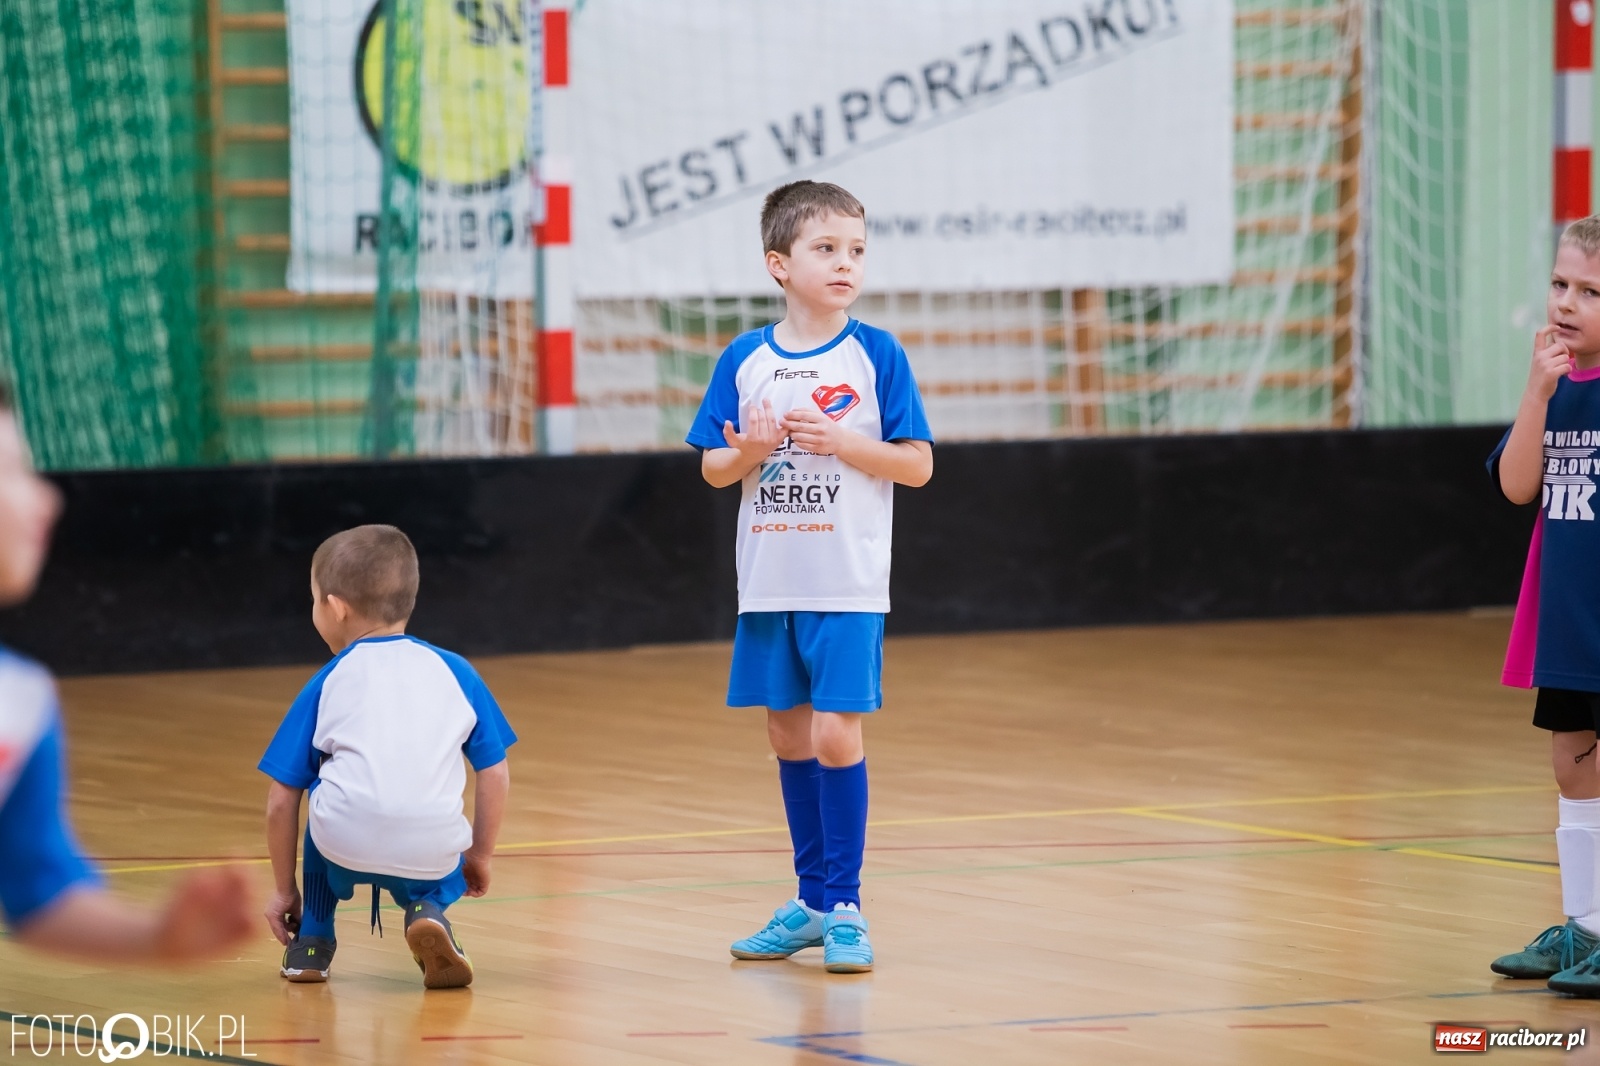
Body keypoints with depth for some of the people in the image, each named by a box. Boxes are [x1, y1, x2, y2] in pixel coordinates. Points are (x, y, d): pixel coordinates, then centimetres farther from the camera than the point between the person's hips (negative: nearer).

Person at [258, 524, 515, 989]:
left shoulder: (327, 684, 16)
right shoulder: (455, 672, 19)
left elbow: (282, 800, 15)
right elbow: (495, 776, 18)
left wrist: (286, 890, 26)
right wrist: (479, 858, 31)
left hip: (346, 846, -1)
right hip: (432, 856, 1)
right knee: (442, 881, 36)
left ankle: (313, 940, 27)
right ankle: (426, 912, 2)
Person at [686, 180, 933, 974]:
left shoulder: (875, 356, -4)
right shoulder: (745, 360, 3)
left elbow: (917, 464, -4)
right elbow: (711, 467, 8)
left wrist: (843, 443, -18)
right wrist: (746, 454, -13)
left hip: (847, 587, -4)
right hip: (768, 585, 4)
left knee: (835, 735, -9)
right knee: (789, 737, 11)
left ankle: (843, 906, 1)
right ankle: (812, 900, 22)